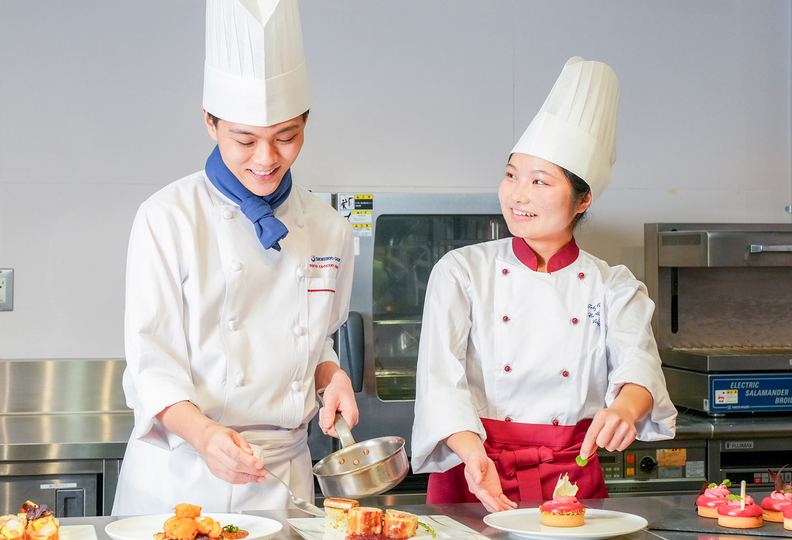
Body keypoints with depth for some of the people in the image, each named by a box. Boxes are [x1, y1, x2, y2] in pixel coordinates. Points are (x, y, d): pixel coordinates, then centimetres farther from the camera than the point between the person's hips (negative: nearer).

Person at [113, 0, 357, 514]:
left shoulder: (329, 230, 4)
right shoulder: (169, 219, -10)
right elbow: (152, 363, -13)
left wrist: (331, 376, -4)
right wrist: (204, 433, -30)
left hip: (285, 476, 4)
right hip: (178, 475, -3)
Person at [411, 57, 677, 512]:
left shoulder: (614, 286, 9)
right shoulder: (462, 271, 4)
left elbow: (637, 361, -7)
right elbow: (441, 377, -6)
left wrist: (625, 408, -31)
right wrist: (473, 454, -24)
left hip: (572, 481, 1)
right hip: (475, 478, -1)